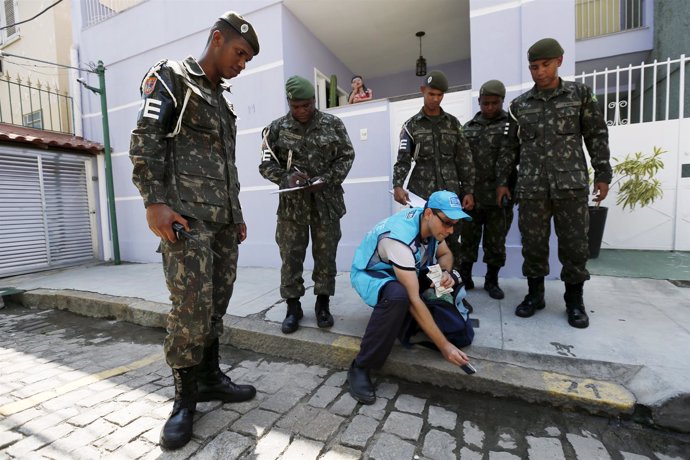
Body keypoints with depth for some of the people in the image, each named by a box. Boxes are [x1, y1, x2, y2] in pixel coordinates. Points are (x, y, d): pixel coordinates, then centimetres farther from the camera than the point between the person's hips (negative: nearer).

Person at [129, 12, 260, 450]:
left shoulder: (223, 98, 25)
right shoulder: (172, 77, 4)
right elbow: (145, 142, -8)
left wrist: (238, 213, 20)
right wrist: (154, 203, -18)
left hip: (224, 217, 7)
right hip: (187, 215, -7)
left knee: (217, 303, 8)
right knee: (192, 306, -9)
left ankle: (209, 376, 22)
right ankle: (185, 397, 8)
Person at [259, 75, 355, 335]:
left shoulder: (333, 124, 5)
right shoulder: (277, 128, 4)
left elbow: (347, 156, 5)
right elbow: (266, 165, 5)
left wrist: (327, 179, -11)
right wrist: (286, 177, -15)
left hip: (327, 200, 0)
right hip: (292, 202, 0)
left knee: (325, 254, 6)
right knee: (291, 255, 2)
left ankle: (323, 305, 22)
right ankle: (293, 307, 18)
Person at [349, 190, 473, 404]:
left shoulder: (432, 223, -11)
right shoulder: (400, 238, -35)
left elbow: (445, 254, 8)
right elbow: (413, 300, -36)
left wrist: (446, 272, -16)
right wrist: (444, 345, -32)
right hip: (369, 274, -8)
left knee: (453, 281, -6)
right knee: (397, 296, -41)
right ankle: (360, 368, -25)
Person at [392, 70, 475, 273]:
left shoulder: (453, 123, 13)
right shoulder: (411, 125, 8)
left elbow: (464, 160, 10)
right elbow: (403, 159, -3)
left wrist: (468, 191, 2)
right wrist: (398, 186, -20)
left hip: (451, 194, 2)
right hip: (421, 195, -1)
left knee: (452, 242, 6)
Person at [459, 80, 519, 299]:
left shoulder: (513, 125, 5)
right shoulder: (468, 128, 13)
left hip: (500, 195, -1)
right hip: (471, 195, 2)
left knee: (496, 242, 7)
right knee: (468, 239, 8)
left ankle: (492, 281, 22)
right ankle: (465, 278, 21)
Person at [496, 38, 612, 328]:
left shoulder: (580, 94, 8)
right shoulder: (519, 105, 10)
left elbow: (597, 136, 8)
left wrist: (602, 174, 2)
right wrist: (502, 181, 9)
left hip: (572, 184, 0)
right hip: (531, 187, 1)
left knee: (574, 245, 3)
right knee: (533, 244, 4)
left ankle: (574, 301, 20)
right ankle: (535, 294, 20)